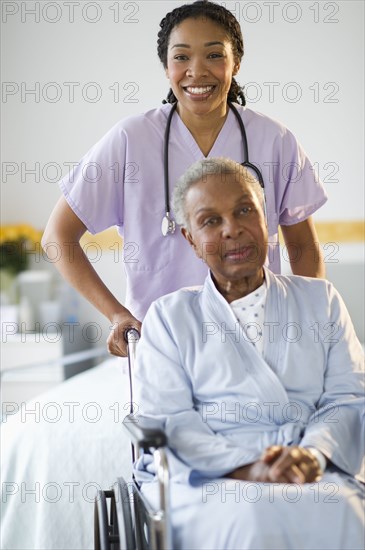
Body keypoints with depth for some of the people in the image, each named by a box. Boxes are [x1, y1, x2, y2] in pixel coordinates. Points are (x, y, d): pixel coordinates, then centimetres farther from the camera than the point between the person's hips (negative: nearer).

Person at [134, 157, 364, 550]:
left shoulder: (320, 300, 20)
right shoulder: (169, 317, 15)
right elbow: (167, 418, 2)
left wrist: (312, 453, -14)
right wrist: (245, 470, -16)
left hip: (315, 477, 2)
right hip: (206, 479, -2)